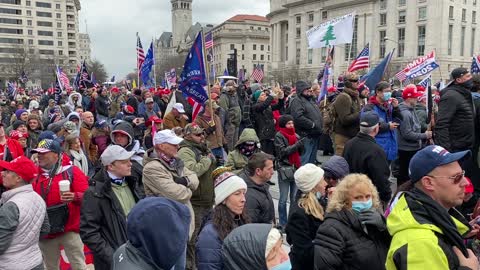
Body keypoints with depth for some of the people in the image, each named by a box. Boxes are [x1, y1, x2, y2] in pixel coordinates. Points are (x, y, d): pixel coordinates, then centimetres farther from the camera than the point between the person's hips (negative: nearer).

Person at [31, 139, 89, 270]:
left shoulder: (72, 171, -8)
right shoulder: (36, 175, 6)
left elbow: (86, 195, -15)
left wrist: (74, 197, -34)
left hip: (70, 229, -5)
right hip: (45, 230, 5)